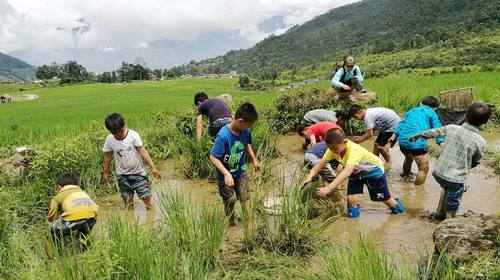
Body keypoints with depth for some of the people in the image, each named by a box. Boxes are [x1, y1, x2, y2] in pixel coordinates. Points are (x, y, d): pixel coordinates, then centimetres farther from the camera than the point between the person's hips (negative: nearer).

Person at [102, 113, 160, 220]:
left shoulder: (133, 135, -12)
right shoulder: (109, 140, -4)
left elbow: (143, 151, -14)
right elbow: (108, 157, 8)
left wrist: (152, 167, -20)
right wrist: (105, 173, 14)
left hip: (138, 174, -2)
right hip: (123, 176, 2)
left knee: (149, 200, -6)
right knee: (128, 203, 7)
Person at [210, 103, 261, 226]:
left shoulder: (246, 131, -14)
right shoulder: (223, 136, -33)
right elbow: (213, 157, -28)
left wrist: (254, 159, 4)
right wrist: (226, 174, -34)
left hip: (241, 171, 4)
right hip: (226, 175, -4)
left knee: (245, 197, 13)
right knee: (230, 199, 11)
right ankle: (231, 221, 36)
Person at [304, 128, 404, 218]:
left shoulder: (354, 150, -46)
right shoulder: (333, 150, -26)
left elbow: (347, 172, -58)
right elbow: (320, 164, -25)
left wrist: (328, 188, -66)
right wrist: (310, 176, -45)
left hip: (374, 170, -5)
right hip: (356, 172, 5)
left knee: (384, 197, 12)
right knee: (350, 198, -11)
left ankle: (396, 205, 45)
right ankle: (353, 212, 20)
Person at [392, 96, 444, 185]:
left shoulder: (411, 111, 25)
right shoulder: (431, 112, 11)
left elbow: (400, 126, 23)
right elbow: (437, 130, 0)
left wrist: (392, 141, 25)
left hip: (402, 141, 7)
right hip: (417, 143, -7)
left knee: (408, 158, 36)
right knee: (424, 169, 4)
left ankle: (405, 176, 57)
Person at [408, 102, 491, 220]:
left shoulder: (451, 128, -7)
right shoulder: (480, 142, -12)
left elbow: (433, 132, 10)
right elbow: (476, 161, 3)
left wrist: (417, 135, 27)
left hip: (439, 173, 4)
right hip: (456, 179, -4)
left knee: (446, 187, 37)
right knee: (451, 210, 13)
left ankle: (440, 211, 44)